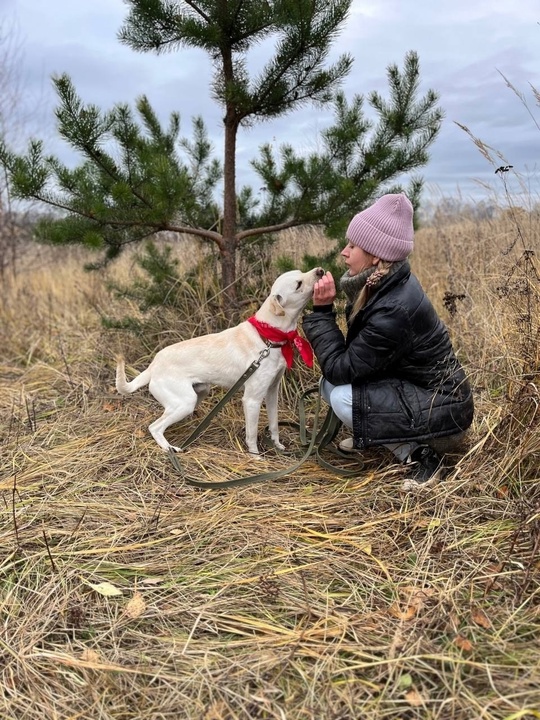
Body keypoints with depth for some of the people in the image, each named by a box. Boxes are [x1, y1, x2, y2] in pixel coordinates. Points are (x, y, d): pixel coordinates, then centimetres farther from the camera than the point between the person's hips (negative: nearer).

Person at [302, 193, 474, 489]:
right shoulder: (386, 284, -4)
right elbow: (353, 358, 6)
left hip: (442, 412, -8)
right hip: (414, 389, 9)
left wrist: (322, 311, -21)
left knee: (342, 398, -22)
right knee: (329, 385, 0)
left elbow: (340, 369, -23)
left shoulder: (393, 311, -32)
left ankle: (416, 453, -7)